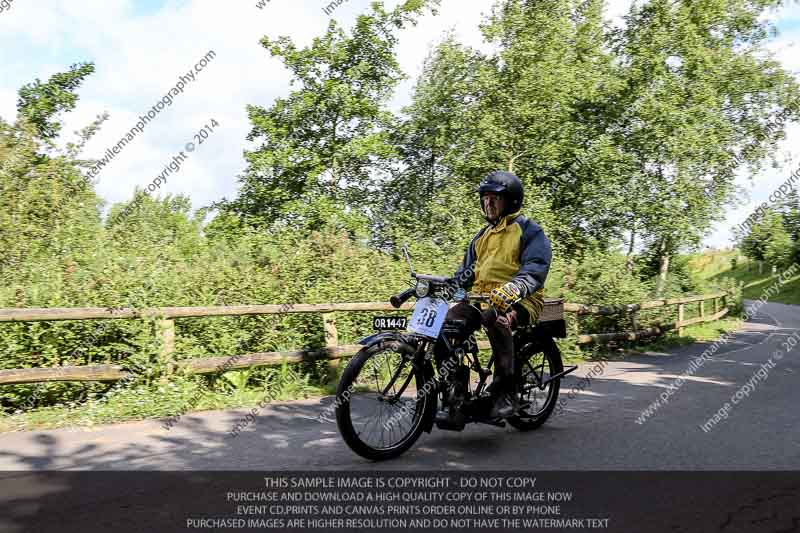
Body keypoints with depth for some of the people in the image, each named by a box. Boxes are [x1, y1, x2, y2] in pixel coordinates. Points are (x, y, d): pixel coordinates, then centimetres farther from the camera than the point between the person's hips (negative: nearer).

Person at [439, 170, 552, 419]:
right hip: (480, 298, 6)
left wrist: (510, 291, -34)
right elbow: (465, 272, 24)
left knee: (496, 320, -40)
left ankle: (506, 393, -29)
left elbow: (535, 270, -15)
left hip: (518, 302, -6)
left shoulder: (529, 231, 1)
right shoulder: (482, 236, 24)